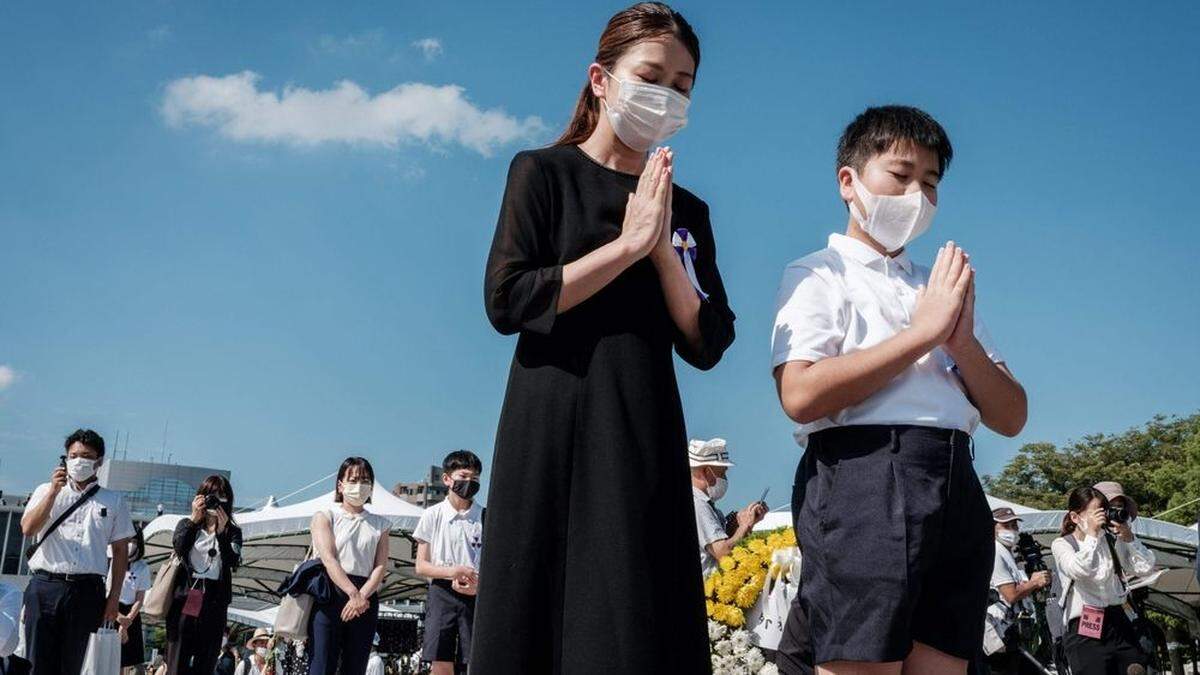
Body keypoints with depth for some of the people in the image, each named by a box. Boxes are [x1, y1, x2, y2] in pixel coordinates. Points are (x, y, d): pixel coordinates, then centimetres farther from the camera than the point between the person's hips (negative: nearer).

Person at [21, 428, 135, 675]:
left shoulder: (114, 501, 12)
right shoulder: (46, 491, 14)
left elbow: (120, 550, 10)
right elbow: (28, 529, -2)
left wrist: (114, 597, 3)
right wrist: (54, 491, -9)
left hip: (86, 590, 0)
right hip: (44, 586, 0)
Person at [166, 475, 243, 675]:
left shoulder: (232, 532, 12)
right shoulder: (187, 524, 14)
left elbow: (232, 561, -6)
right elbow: (179, 548, -6)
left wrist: (221, 531, -16)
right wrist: (194, 519, -10)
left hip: (214, 601, 0)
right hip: (185, 598, 0)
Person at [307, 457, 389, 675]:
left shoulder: (380, 524, 16)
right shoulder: (325, 517, 7)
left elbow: (381, 566, 4)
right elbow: (328, 558, -7)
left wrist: (362, 596, -14)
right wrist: (353, 594, -18)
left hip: (365, 601, 3)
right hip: (330, 595, -3)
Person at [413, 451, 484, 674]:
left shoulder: (485, 517, 4)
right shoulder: (433, 515, 4)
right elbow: (420, 566, 4)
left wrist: (479, 587, -15)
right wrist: (452, 572, -14)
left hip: (477, 595, 0)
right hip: (441, 593, 0)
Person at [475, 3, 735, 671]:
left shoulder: (686, 211, 15)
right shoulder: (544, 172, 3)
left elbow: (708, 345, 6)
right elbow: (507, 301, -10)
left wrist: (664, 250, -6)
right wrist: (627, 246, -10)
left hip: (645, 437, 4)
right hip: (556, 425, -4)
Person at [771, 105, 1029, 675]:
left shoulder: (942, 288, 26)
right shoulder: (818, 275, 8)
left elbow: (1010, 418, 19)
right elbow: (801, 395, -12)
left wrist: (962, 343, -1)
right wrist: (923, 333, -7)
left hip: (956, 485, 6)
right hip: (864, 476, -6)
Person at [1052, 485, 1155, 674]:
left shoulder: (1114, 541, 9)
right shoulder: (1062, 544, 0)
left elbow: (1146, 567, 3)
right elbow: (1079, 570, -21)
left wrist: (1129, 537, -5)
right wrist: (1092, 534, -14)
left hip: (1120, 623, 4)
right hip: (1086, 630, -4)